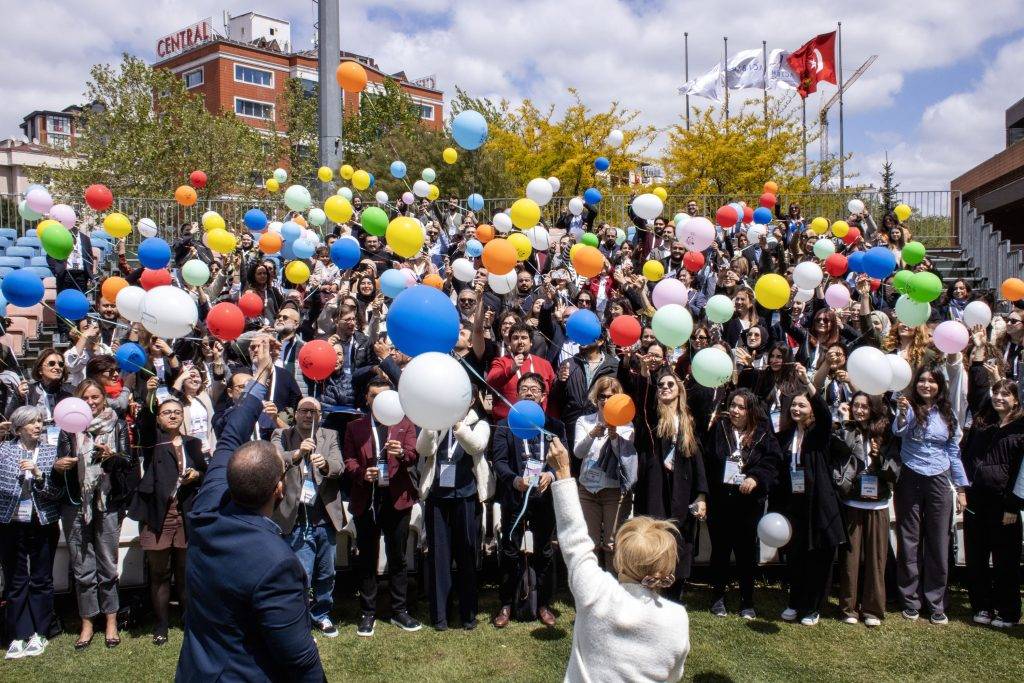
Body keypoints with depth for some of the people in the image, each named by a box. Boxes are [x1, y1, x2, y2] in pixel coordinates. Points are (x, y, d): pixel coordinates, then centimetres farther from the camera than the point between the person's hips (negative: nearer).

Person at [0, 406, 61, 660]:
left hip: (43, 525, 1)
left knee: (41, 580, 7)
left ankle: (38, 633, 18)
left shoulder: (51, 451, 2)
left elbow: (56, 492, -5)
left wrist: (38, 474, -19)